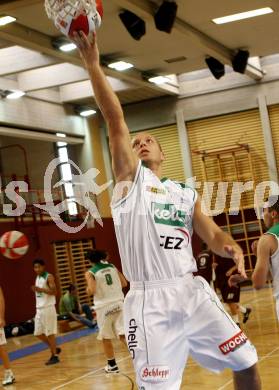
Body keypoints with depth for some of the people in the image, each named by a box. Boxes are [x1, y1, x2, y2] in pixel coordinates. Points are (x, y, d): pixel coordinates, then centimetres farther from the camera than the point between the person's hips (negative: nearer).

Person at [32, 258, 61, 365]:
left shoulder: (49, 277, -9)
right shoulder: (37, 278, 16)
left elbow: (54, 291, -19)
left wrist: (41, 289, -25)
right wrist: (35, 290, 9)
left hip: (48, 308, -9)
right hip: (39, 309, 9)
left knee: (50, 333, -5)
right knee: (38, 333, 9)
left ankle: (54, 356, 3)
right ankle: (54, 349, 24)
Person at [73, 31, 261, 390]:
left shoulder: (185, 194, 18)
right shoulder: (129, 178, 7)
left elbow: (212, 236, 13)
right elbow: (115, 122, -3)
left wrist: (231, 248, -11)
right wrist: (92, 64, -11)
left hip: (192, 291, 4)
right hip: (149, 301, -4)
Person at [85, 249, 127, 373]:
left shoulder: (90, 273, -4)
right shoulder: (112, 267, 9)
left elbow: (91, 291, -17)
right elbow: (124, 283, 9)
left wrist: (87, 289, 5)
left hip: (104, 307, -3)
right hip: (119, 303, 3)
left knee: (106, 338, 12)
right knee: (123, 334, 0)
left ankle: (112, 365, 20)